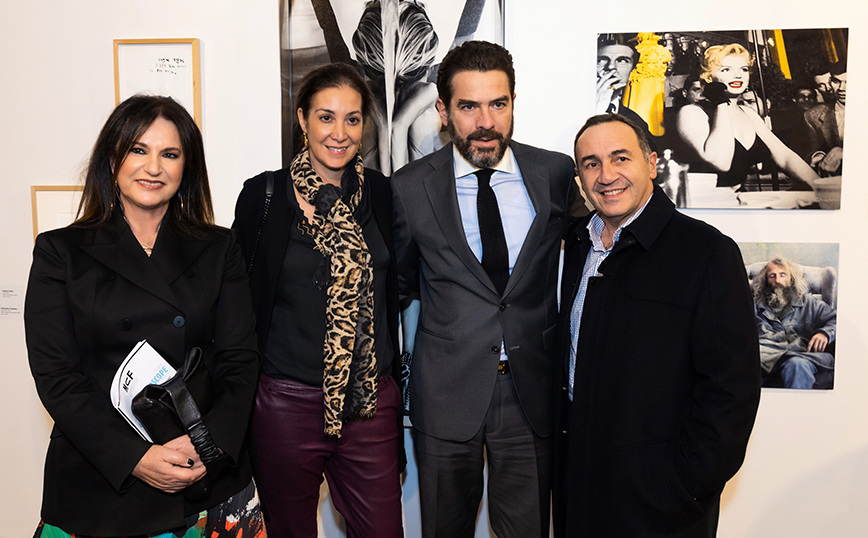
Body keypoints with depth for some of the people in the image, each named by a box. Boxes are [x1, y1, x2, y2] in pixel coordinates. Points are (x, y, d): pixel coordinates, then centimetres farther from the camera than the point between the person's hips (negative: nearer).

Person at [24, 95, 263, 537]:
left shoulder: (218, 250, 4)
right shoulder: (60, 252, 1)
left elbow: (240, 359, 0)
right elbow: (55, 375, -6)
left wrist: (212, 441, -16)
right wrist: (135, 457, -16)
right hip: (96, 482, -1)